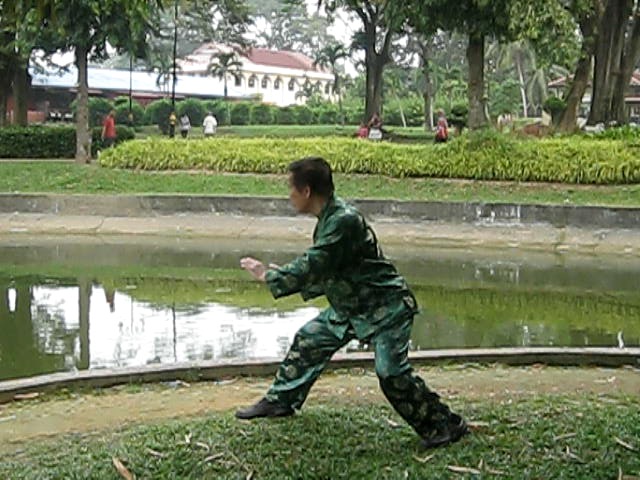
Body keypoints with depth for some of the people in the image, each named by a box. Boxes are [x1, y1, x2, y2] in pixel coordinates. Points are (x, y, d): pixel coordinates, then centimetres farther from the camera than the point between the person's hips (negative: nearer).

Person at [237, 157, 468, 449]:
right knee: (308, 340, 14)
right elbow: (325, 273, 14)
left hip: (386, 307, -10)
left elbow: (312, 267, -28)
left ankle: (446, 426, -2)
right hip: (352, 306, 10)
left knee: (391, 372, -17)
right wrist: (279, 274, 9)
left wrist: (268, 275, -16)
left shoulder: (343, 221, -27)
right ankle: (280, 401, 32)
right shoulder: (329, 218, 4)